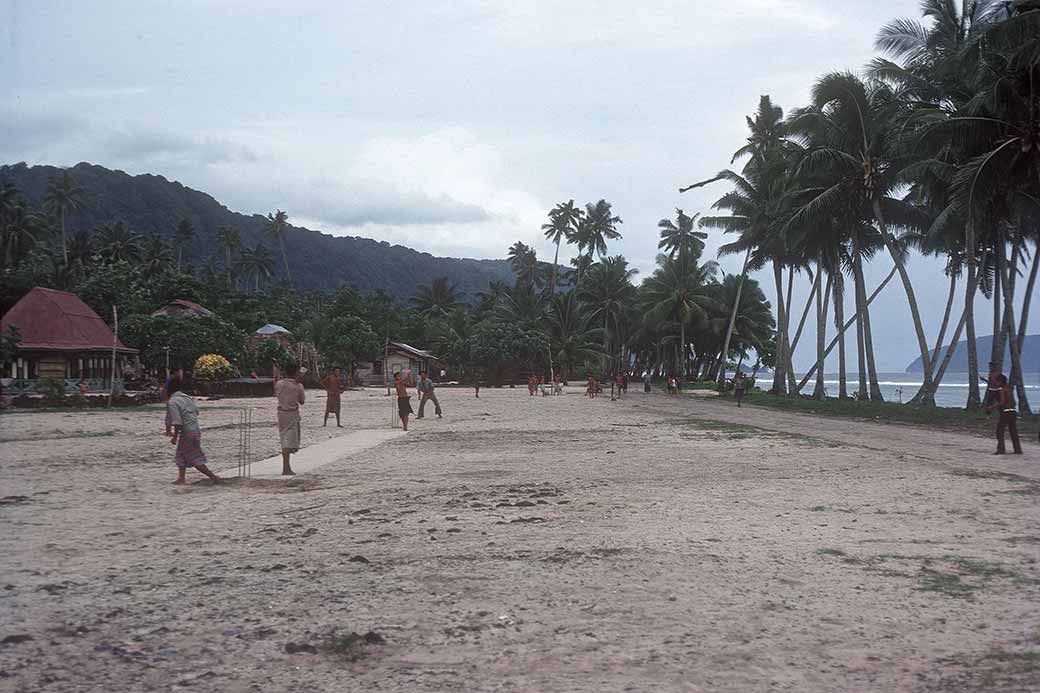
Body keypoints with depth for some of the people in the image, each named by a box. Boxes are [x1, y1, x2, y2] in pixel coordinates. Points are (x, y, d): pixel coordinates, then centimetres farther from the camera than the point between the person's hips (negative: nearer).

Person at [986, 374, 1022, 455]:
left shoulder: (1001, 390, -10)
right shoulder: (1009, 389, 15)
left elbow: (1002, 402, -18)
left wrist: (992, 407, -13)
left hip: (1005, 413, -8)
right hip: (1013, 412, 8)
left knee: (999, 431, -4)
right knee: (1013, 432, 11)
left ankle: (1001, 449, -10)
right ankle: (1018, 449, 12)